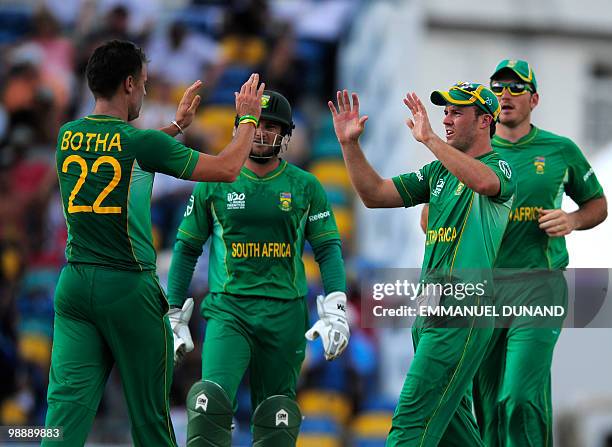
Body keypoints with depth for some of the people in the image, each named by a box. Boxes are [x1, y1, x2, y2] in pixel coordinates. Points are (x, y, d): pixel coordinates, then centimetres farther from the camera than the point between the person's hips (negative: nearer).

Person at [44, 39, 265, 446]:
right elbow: (227, 168, -2)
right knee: (149, 413, 7)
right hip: (129, 288, -4)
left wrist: (177, 125, 37)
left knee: (67, 403, -3)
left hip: (74, 284, 5)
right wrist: (248, 119, 15)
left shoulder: (68, 136, 5)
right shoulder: (142, 143, -11)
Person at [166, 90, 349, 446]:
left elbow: (328, 250, 7)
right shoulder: (215, 183, 7)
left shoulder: (305, 187, 7)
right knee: (211, 403, -20)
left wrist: (335, 312, -5)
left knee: (276, 417, 5)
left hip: (285, 312, 1)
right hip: (228, 307, -1)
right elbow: (187, 249, 13)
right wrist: (175, 316, 9)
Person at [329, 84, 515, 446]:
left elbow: (483, 181, -31)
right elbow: (375, 194, 13)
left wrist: (429, 138, -34)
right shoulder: (439, 171, 19)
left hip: (462, 311, -9)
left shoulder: (500, 167, -5)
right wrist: (350, 144, 1)